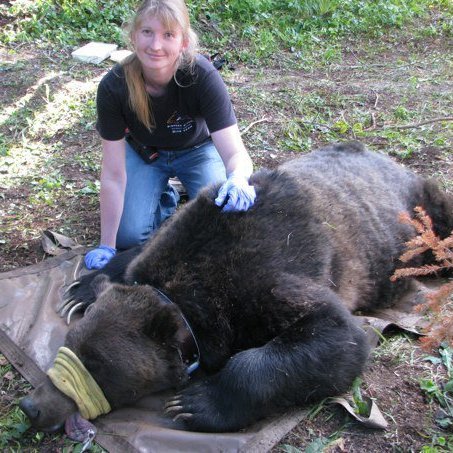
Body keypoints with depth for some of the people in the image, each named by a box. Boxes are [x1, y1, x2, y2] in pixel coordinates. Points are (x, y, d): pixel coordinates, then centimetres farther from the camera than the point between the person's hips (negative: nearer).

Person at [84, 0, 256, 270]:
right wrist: (107, 245, -25)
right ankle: (166, 199, 15)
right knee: (129, 235, -16)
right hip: (143, 153, 1)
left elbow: (235, 152, -38)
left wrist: (238, 179, -63)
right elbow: (113, 175, -26)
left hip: (197, 150, 0)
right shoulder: (113, 87, -29)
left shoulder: (203, 77, -33)